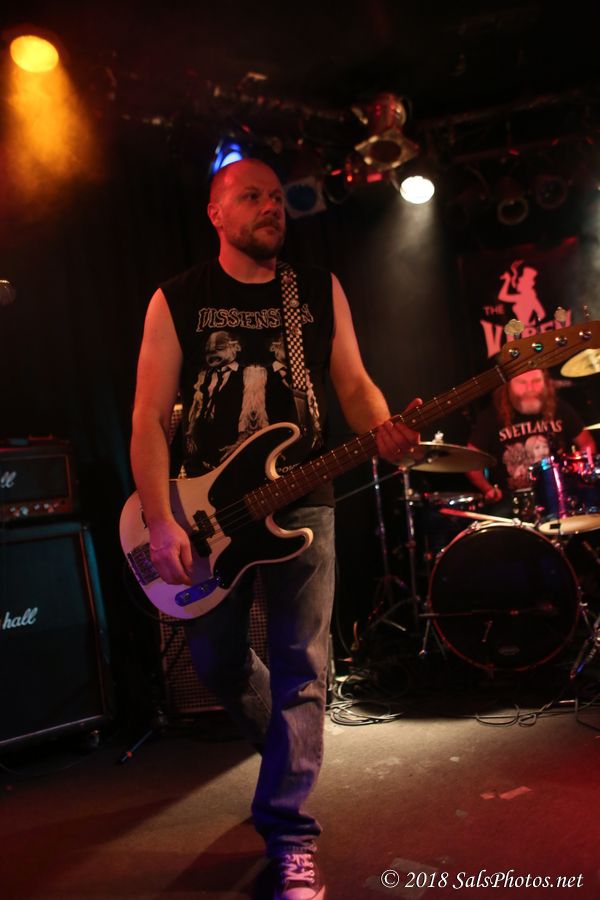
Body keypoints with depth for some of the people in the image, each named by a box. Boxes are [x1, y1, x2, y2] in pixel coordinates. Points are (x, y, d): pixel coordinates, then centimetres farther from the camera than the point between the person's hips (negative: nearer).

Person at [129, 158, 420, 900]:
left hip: (299, 503, 0)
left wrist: (382, 433, -16)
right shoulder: (177, 300, -1)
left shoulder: (321, 290, 5)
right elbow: (149, 417, -6)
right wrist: (161, 523, -15)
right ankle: (286, 748, 41)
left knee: (300, 667, -4)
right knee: (216, 661, 11)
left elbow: (353, 383, 7)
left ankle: (289, 836, 6)